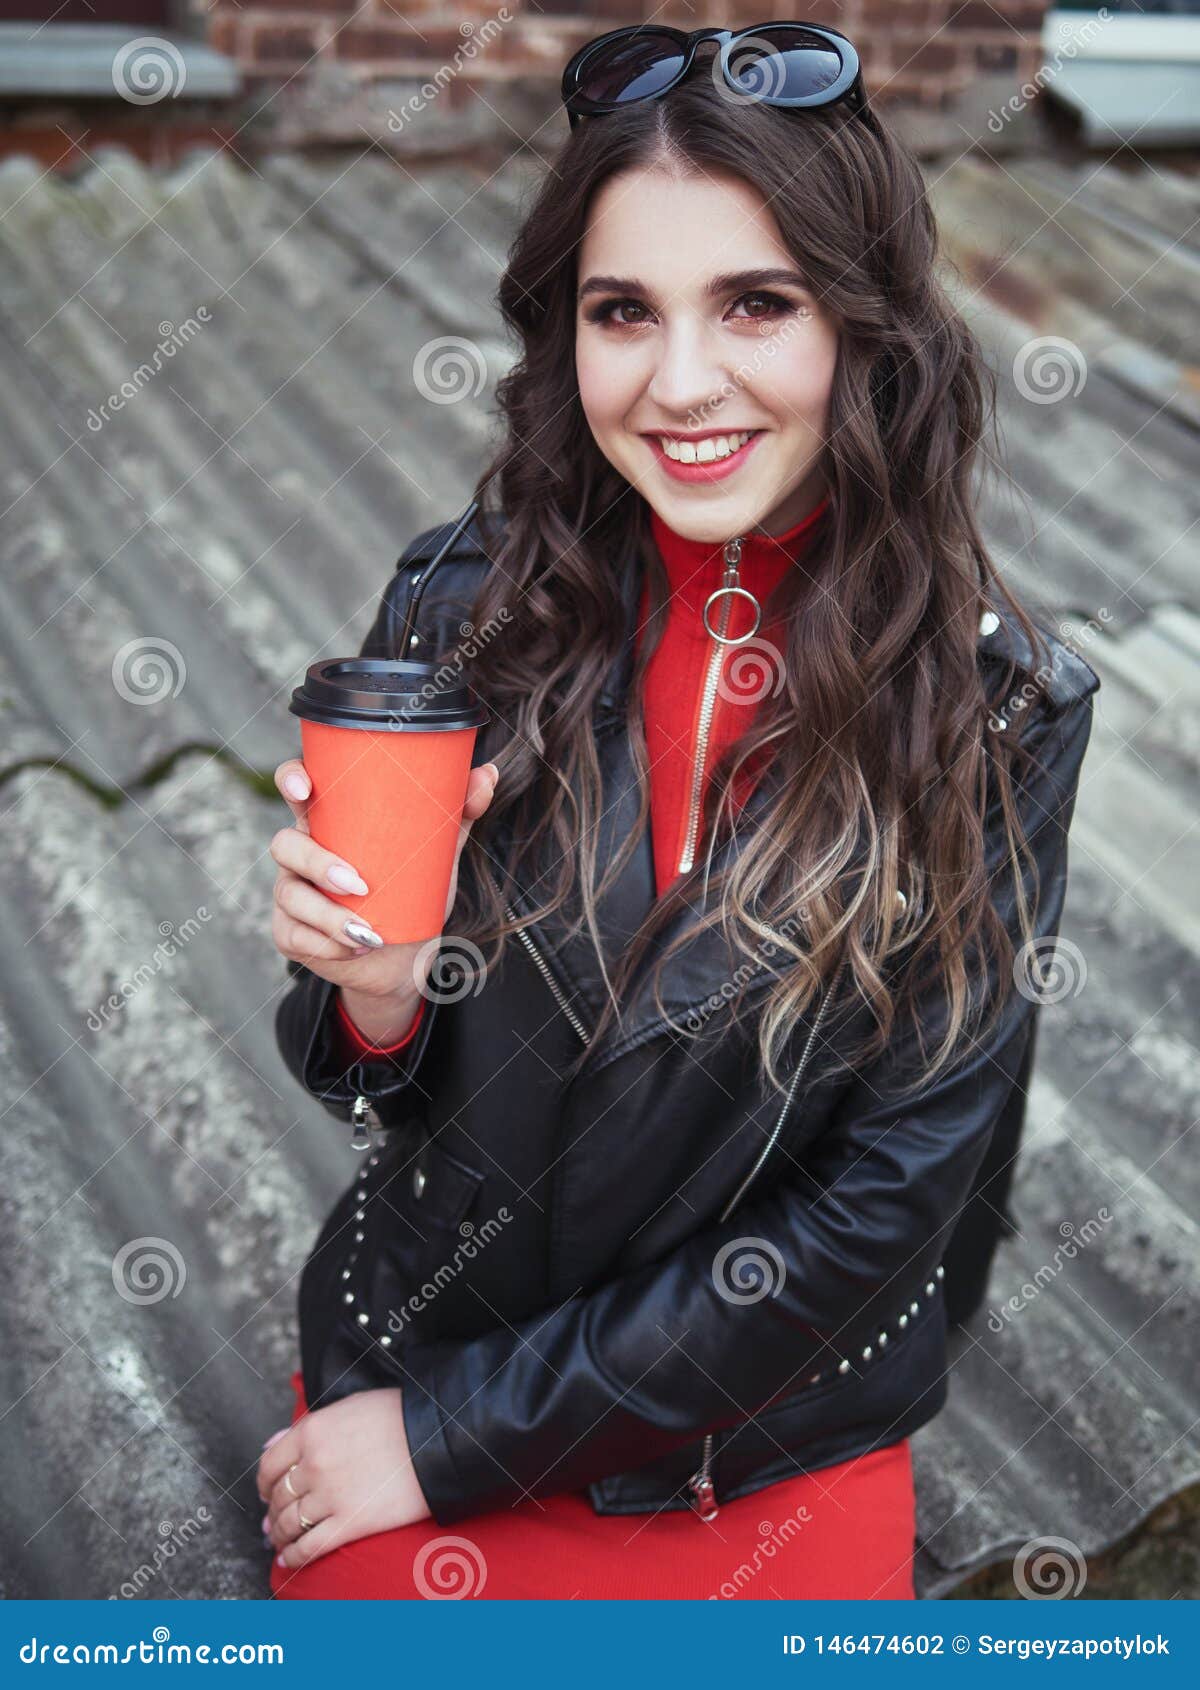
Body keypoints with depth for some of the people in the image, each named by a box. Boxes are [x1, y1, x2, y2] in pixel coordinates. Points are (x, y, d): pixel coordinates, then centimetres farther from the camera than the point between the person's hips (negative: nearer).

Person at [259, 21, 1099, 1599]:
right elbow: (387, 1100, -2)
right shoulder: (458, 609, -12)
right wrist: (378, 995, -24)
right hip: (407, 1355, 1)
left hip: (784, 1457, -1)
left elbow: (884, 1201, -15)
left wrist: (455, 1436, -14)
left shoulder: (1005, 709, -16)